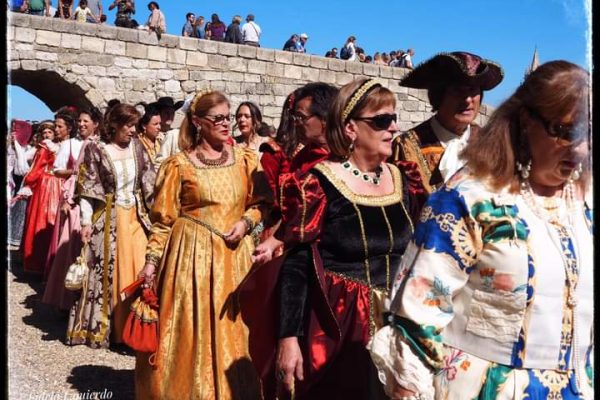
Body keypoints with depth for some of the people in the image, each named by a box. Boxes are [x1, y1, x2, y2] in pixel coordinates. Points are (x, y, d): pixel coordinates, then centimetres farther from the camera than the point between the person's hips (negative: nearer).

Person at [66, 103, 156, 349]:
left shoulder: (136, 146, 8)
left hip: (136, 216, 4)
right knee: (108, 272, 3)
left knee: (138, 270, 2)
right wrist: (86, 222, -14)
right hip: (109, 219, -3)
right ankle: (101, 327, 16)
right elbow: (88, 190, -6)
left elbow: (149, 181, 10)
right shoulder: (95, 150, -4)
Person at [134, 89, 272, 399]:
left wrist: (245, 221, -8)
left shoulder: (245, 159, 5)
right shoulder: (179, 164, -3)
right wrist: (152, 260, -7)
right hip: (192, 254, -3)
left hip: (235, 255, 3)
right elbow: (164, 219, -1)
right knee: (191, 331, 3)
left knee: (233, 332, 9)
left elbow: (261, 202, 10)